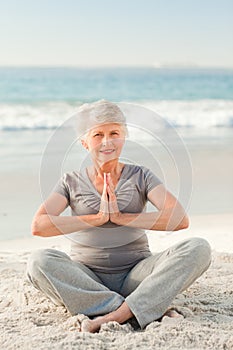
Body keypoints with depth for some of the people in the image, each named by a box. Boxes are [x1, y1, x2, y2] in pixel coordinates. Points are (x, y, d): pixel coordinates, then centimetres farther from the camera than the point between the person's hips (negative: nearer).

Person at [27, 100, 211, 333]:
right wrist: (98, 217, -13)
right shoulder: (72, 182, 6)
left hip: (134, 274, 0)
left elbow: (180, 220, -10)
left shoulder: (140, 176, 5)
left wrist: (121, 217, -14)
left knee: (198, 248, -22)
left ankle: (118, 314, -31)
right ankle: (151, 310, -29)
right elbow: (38, 226, -11)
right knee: (38, 261, -30)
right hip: (87, 278, 0)